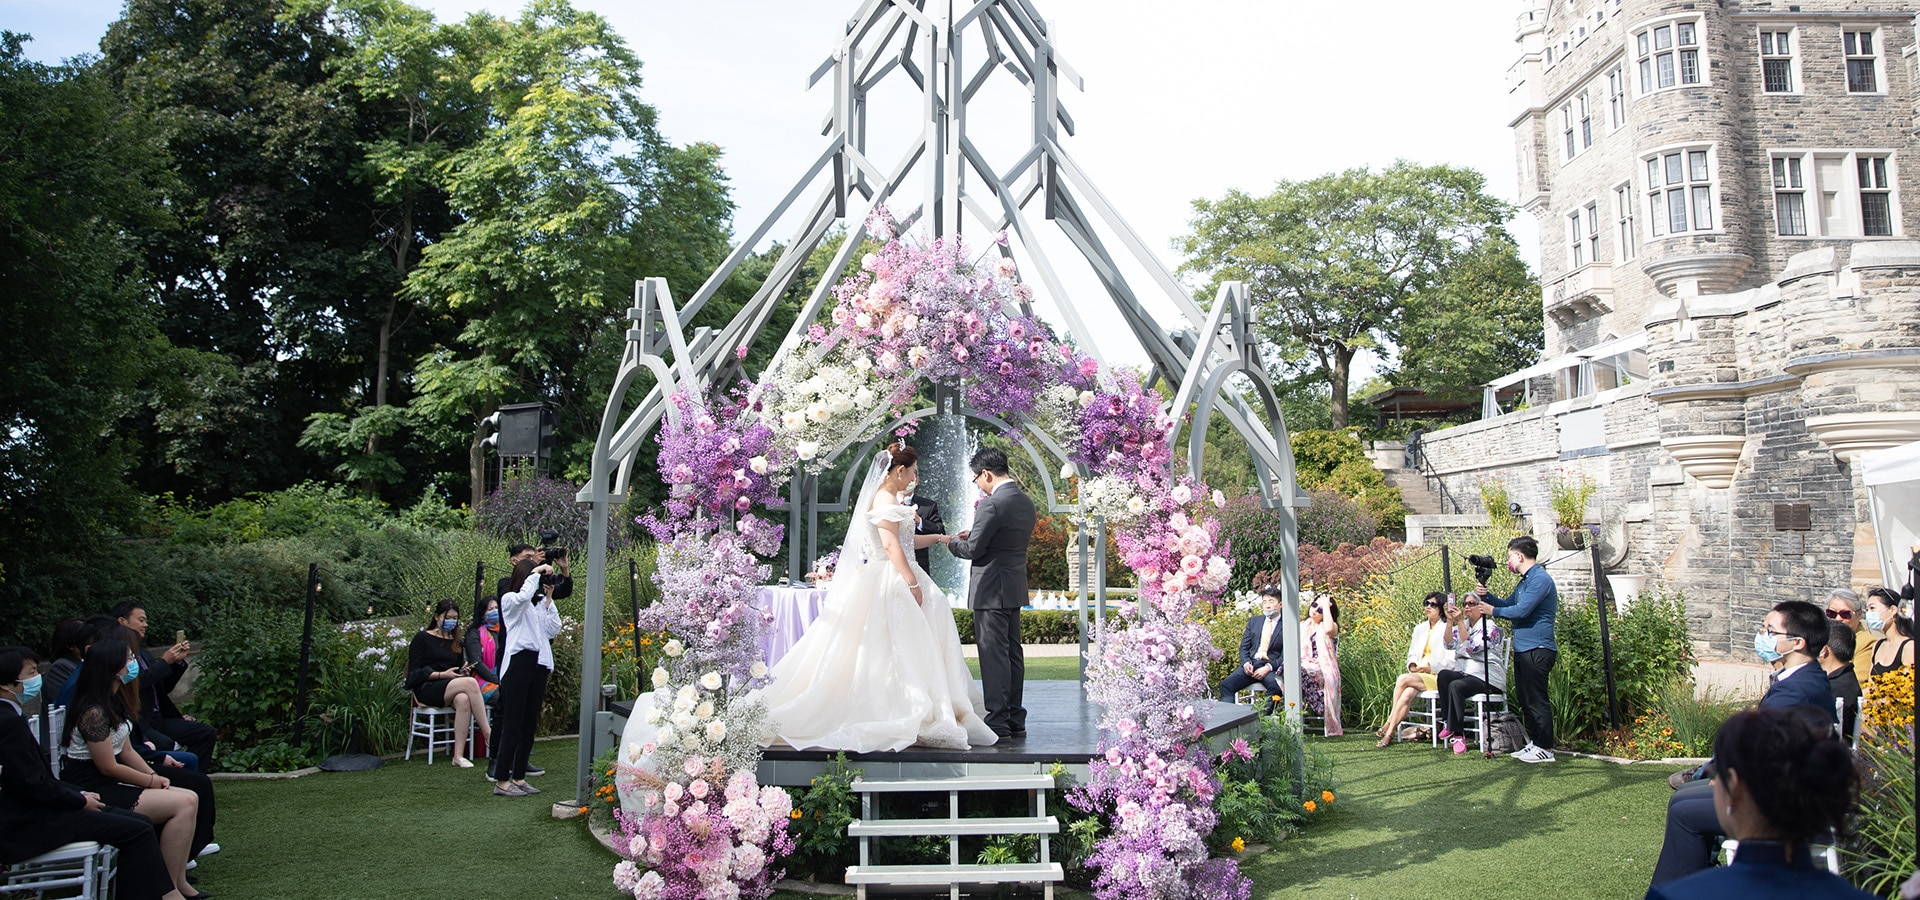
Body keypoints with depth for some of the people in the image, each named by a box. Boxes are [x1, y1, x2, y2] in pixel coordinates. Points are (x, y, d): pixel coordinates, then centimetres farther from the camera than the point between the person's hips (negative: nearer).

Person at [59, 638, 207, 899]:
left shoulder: (114, 701, 10)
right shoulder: (94, 712, -20)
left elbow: (127, 750, 13)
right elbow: (108, 767, -17)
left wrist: (154, 776, 0)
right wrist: (150, 781, -5)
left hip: (110, 783, 10)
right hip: (92, 793, -10)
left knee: (190, 799, -4)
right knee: (184, 803, -19)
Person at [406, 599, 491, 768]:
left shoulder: (455, 642, 23)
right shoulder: (422, 638, 5)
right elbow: (415, 672, -2)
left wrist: (464, 670, 1)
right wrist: (442, 675, -14)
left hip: (451, 691, 5)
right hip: (427, 689, -5)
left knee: (463, 700, -35)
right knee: (470, 683, -32)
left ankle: (459, 756, -39)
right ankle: (488, 734, -32)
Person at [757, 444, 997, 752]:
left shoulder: (890, 499, 18)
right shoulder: (886, 499, -12)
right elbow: (891, 545, -20)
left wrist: (939, 538, 27)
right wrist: (913, 584, -22)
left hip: (895, 579, 10)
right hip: (891, 581, -10)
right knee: (895, 648, -8)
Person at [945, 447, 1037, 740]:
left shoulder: (992, 504, -18)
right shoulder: (1026, 501, 10)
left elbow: (974, 550, -16)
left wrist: (953, 543, 5)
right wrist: (976, 533, 16)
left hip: (991, 590, -9)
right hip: (1015, 589, 9)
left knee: (993, 654, -4)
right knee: (1013, 652, 13)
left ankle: (997, 721, -1)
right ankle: (1015, 720, 19)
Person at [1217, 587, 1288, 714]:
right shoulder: (1254, 621, 19)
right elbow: (1244, 647, 17)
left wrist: (1268, 667, -17)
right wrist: (1246, 663, -4)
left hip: (1271, 667, -4)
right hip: (1251, 664, 4)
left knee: (1275, 686, -37)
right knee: (1226, 684, -22)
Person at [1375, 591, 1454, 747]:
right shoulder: (1420, 628, 21)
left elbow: (1452, 659, -8)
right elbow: (1412, 653, 22)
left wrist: (1430, 668, -15)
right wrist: (1412, 665, 0)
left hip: (1437, 677, -5)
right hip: (1418, 675, 5)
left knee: (1402, 680, -29)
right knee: (1408, 692, -30)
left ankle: (1389, 723, -21)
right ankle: (1389, 733, -35)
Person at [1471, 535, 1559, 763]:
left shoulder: (1540, 579, -15)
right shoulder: (1526, 580, 18)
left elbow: (1521, 611, -21)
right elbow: (1508, 603, 23)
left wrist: (1493, 610, -9)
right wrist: (1487, 596, 6)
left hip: (1537, 650, -10)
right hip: (1523, 649, 10)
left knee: (1536, 701, -6)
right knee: (1525, 699, 15)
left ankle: (1545, 749, -1)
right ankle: (1533, 743, 22)